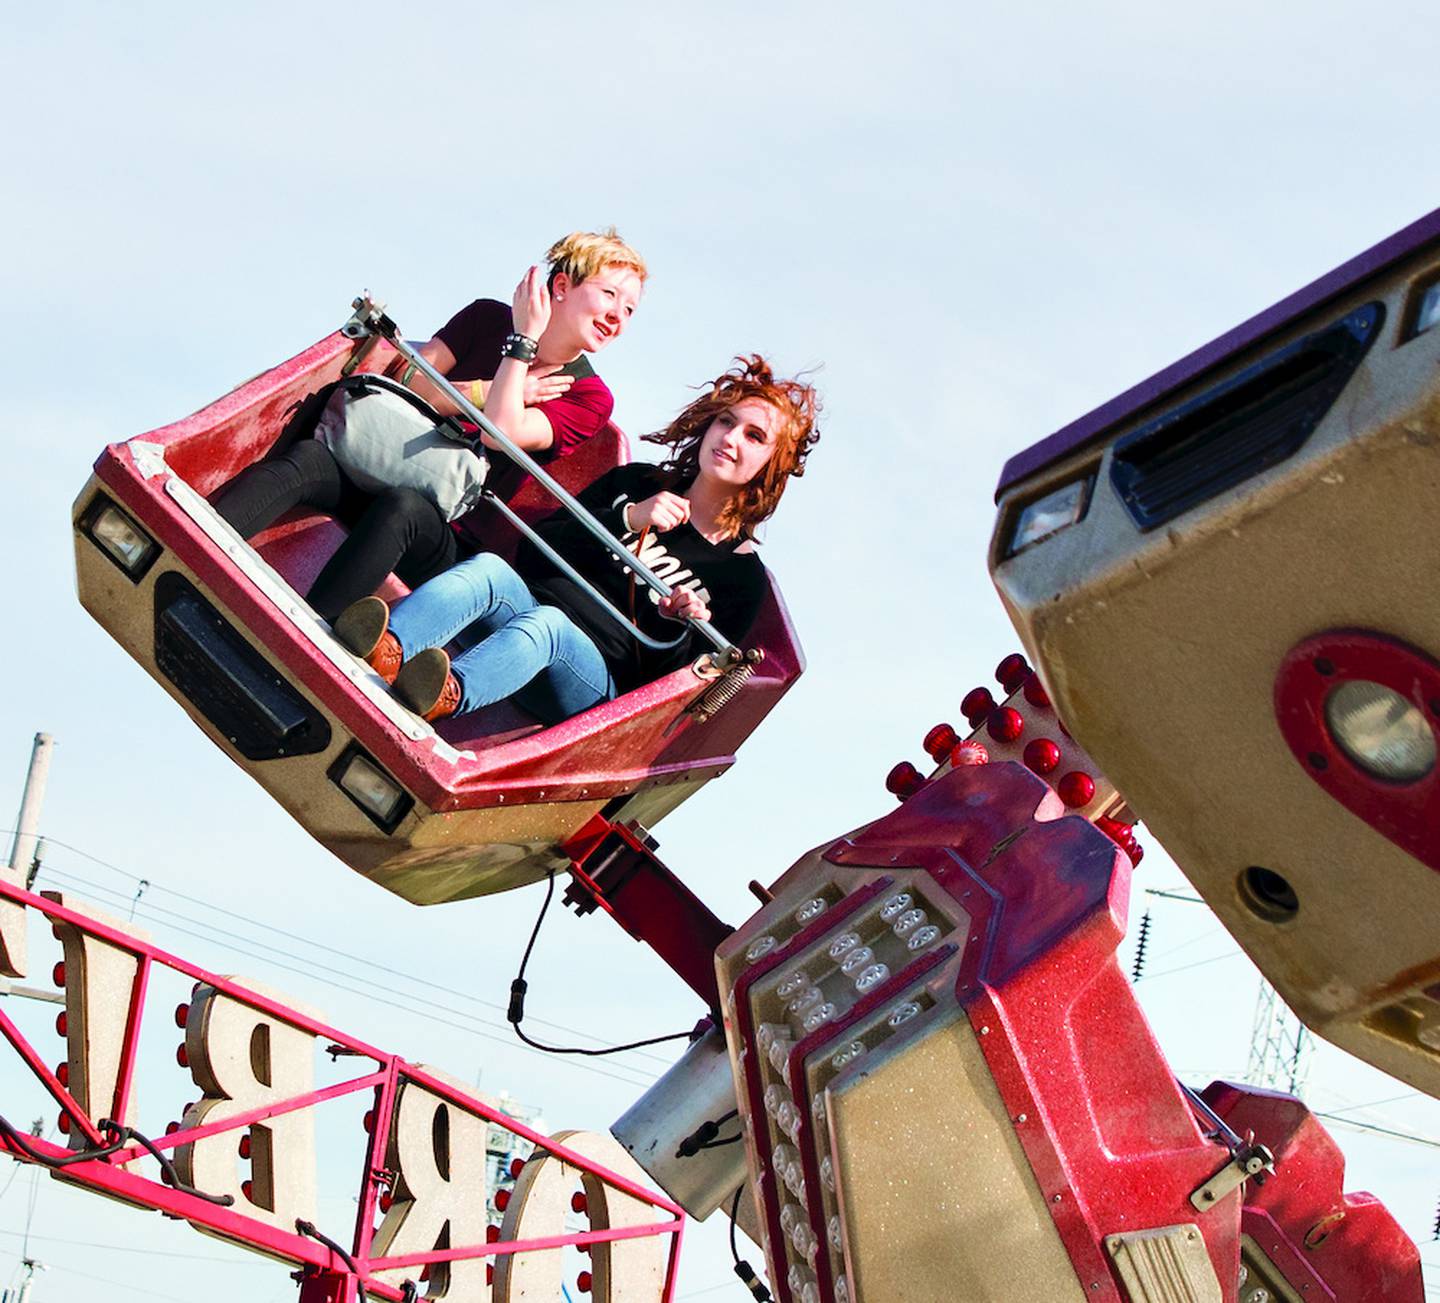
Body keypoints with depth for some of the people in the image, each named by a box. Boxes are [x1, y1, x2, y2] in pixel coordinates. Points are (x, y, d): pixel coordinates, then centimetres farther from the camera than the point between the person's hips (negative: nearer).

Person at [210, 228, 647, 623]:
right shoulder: (488, 318, 10)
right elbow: (408, 385, -3)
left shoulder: (590, 397, 2)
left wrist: (524, 338, -13)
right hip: (381, 475, 3)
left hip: (446, 538, -3)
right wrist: (495, 392, -8)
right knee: (307, 459, -28)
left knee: (402, 508, -37)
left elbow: (501, 433, -17)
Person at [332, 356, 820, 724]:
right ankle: (386, 647, -61)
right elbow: (536, 548, 9)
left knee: (545, 625, -36)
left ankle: (448, 694, -69)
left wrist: (681, 627, -15)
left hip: (595, 679, -3)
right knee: (489, 568, -30)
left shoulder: (743, 574, 13)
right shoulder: (637, 482, 21)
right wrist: (625, 519, -6)